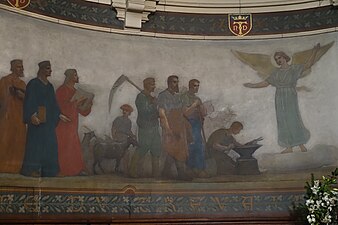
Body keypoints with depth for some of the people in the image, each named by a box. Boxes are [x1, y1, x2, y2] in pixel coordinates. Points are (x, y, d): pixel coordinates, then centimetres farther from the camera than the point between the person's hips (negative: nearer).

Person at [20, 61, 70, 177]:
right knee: (36, 142, -6)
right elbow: (28, 101, -14)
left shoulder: (49, 86, 15)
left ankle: (46, 170, 11)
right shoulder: (33, 83, -7)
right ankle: (32, 169, 1)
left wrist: (59, 115, 18)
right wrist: (31, 115, -27)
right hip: (37, 118, -8)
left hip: (48, 119, 8)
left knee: (49, 143, 6)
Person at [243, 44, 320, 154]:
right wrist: (253, 85, 18)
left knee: (294, 120, -11)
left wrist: (314, 51, -16)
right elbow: (265, 83, 19)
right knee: (283, 122, 0)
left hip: (290, 98, -4)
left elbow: (308, 65, -8)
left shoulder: (294, 69, 2)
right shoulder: (276, 72, 14)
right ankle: (289, 147, 1)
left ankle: (302, 146, -5)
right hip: (279, 99, 4)